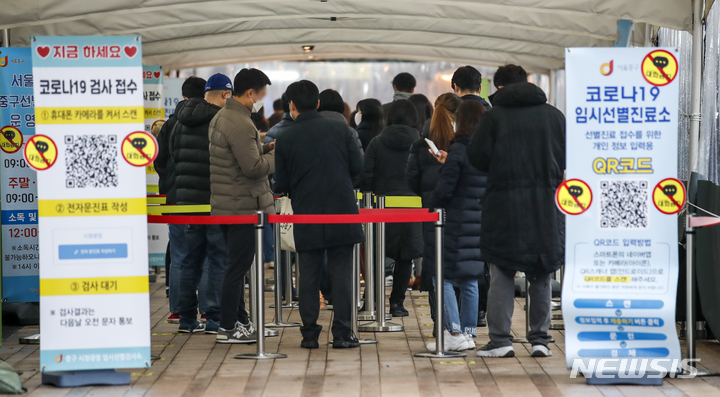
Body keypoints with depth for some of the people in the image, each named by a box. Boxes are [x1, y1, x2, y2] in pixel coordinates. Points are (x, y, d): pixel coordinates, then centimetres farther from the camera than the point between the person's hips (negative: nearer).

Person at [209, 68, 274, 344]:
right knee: (238, 266, -5)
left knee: (236, 265, 16)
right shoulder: (240, 124, -20)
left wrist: (266, 148, 12)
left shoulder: (221, 117, 14)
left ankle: (239, 321, 23)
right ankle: (228, 328, -1)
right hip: (242, 205, -11)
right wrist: (279, 155, -8)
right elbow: (253, 168, -22)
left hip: (225, 204, 11)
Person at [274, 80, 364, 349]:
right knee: (341, 275, 4)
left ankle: (310, 335, 9)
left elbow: (281, 185, -1)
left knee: (309, 277, 7)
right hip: (341, 214, 0)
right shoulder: (339, 129, 0)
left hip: (306, 218, 0)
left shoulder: (286, 138, -3)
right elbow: (358, 167, 0)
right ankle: (342, 334, 4)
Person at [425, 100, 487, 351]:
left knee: (444, 276, -1)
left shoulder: (458, 150, -12)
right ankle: (469, 333, 14)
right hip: (481, 224, 7)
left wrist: (432, 205, 6)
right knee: (469, 280, 12)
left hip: (459, 224, -7)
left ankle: (454, 333, -7)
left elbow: (445, 189, -13)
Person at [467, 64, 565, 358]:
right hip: (546, 204, 3)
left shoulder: (495, 116, -4)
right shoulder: (554, 115, 4)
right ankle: (540, 339, 11)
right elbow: (568, 158, 8)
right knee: (541, 277, 11)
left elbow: (477, 158, -5)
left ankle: (500, 340, 0)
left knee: (501, 274, 3)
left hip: (505, 204, -3)